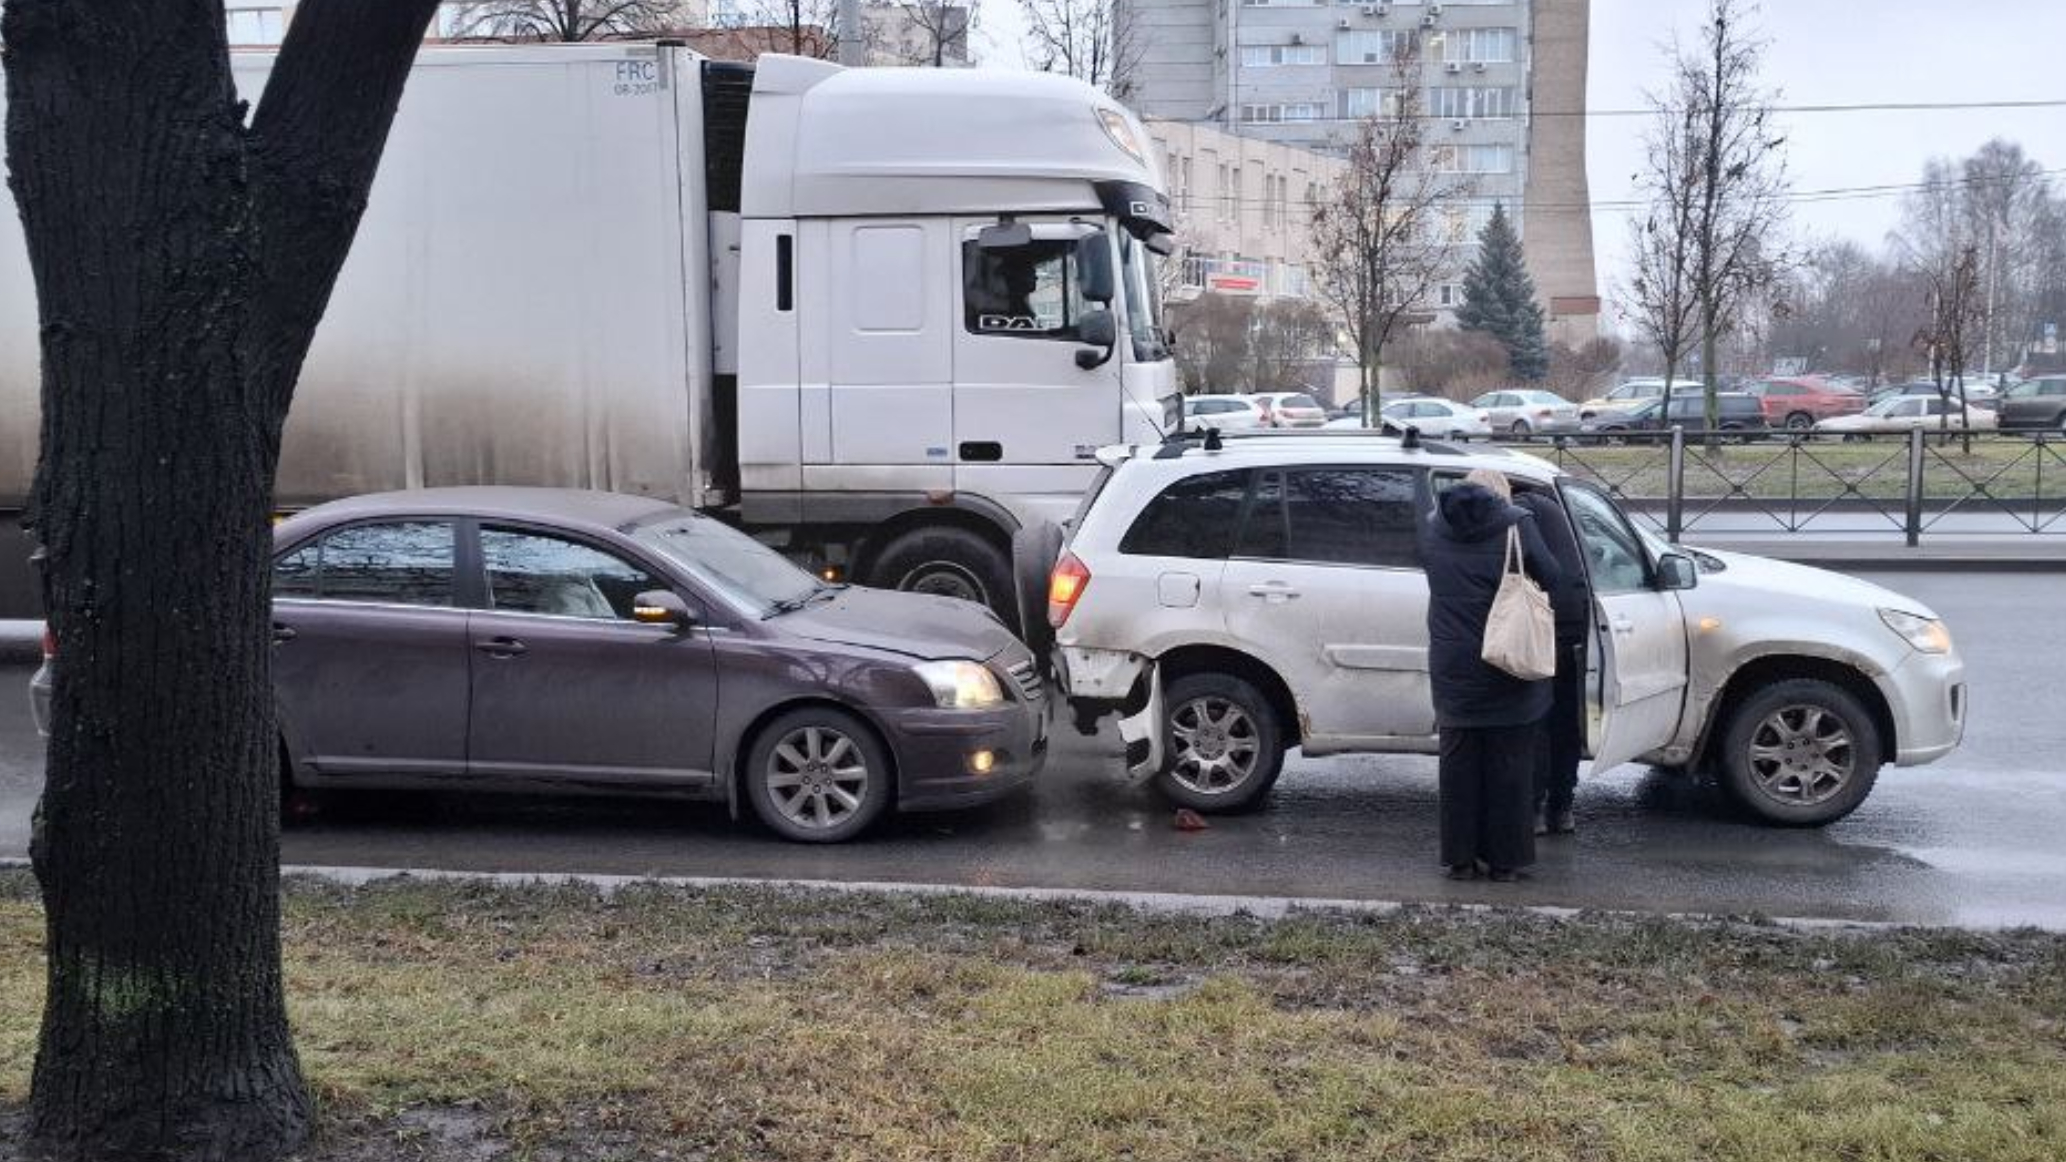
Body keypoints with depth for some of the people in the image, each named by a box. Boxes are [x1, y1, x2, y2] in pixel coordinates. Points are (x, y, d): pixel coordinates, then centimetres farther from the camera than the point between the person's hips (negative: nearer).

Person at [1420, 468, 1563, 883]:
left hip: (1453, 671, 3)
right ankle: (1505, 860, 12)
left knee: (1459, 766, 12)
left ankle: (1460, 858, 15)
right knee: (1509, 768, 7)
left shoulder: (1433, 527, 2)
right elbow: (1550, 578, -4)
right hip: (1507, 674, -3)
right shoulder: (1516, 525, -9)